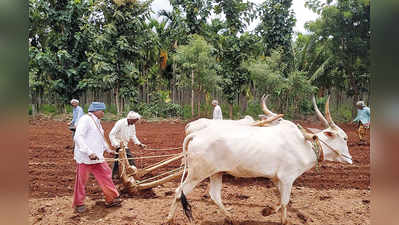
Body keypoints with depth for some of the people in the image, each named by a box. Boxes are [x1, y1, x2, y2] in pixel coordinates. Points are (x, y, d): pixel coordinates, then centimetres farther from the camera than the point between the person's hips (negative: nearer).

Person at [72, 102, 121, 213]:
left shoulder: (96, 121, 16)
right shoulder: (85, 119, -14)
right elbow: (78, 137, -26)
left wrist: (108, 149, 35)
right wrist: (89, 152, -32)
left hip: (97, 157, 9)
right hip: (84, 158, -9)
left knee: (105, 175, 9)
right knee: (81, 181, 5)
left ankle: (111, 199, 19)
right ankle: (78, 204, 22)